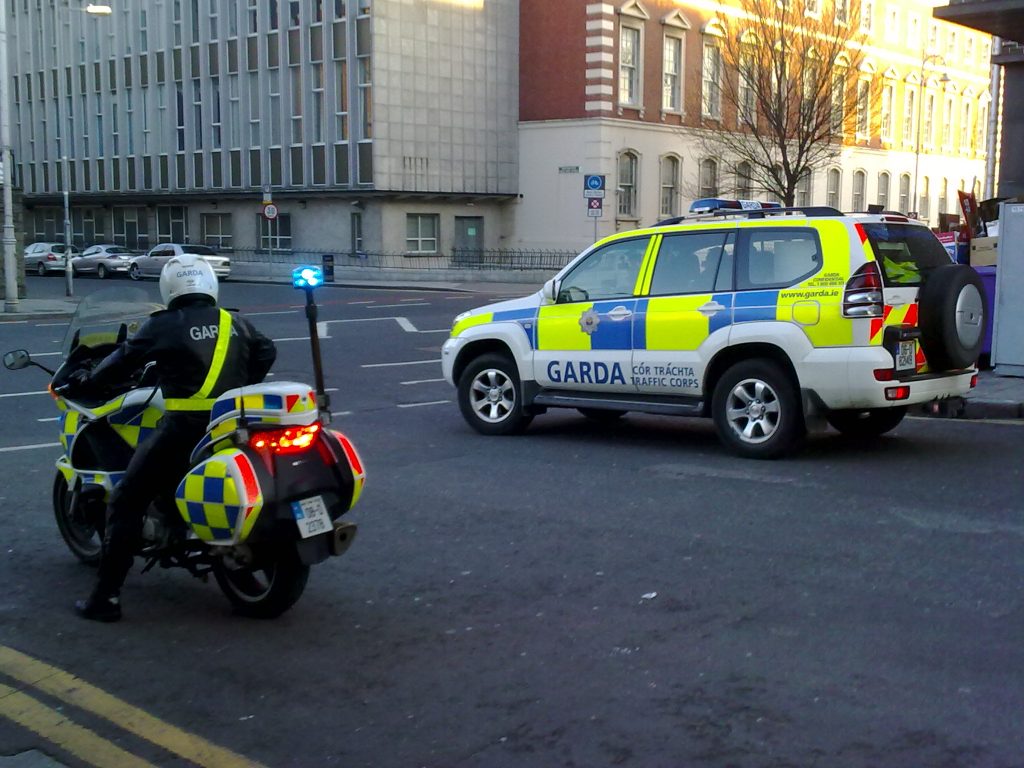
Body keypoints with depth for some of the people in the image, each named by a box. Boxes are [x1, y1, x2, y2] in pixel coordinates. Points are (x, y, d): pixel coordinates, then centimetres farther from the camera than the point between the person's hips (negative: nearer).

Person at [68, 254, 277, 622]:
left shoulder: (163, 326, -1)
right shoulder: (236, 323, 12)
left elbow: (124, 359, 4)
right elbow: (267, 351, 19)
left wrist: (88, 380, 20)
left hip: (184, 429, -5)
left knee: (125, 504, 3)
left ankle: (106, 597, -1)